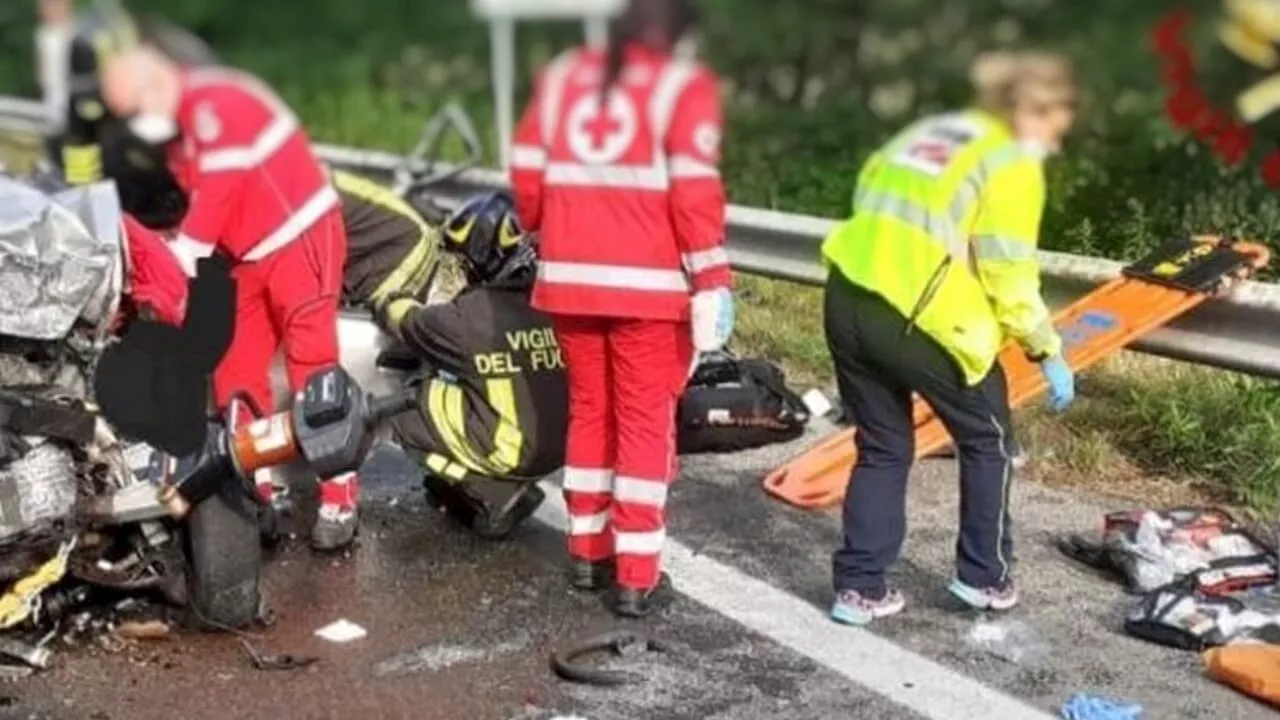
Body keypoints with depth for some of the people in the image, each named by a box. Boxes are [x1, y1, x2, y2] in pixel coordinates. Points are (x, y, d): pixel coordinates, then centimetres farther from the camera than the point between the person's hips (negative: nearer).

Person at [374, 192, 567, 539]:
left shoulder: (471, 314, -14)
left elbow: (410, 322, 3)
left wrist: (387, 302, 26)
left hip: (510, 451, -7)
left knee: (406, 413, 7)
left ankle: (494, 494, 0)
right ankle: (510, 484, 17)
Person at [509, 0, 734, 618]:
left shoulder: (561, 76, 12)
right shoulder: (683, 85, -3)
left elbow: (527, 173, 11)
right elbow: (694, 193, -12)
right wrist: (711, 282, -10)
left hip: (569, 278, 5)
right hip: (647, 283, -4)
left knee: (589, 410, 17)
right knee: (645, 421, 2)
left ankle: (587, 553, 26)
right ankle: (637, 577, 3)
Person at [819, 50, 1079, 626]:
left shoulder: (929, 130, 22)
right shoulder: (1014, 163, 0)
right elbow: (1009, 275, -7)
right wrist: (1049, 353, 2)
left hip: (847, 301, 7)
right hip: (918, 318, -7)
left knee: (882, 448, 20)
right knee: (988, 441, 17)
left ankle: (859, 587, 18)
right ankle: (983, 578, 25)